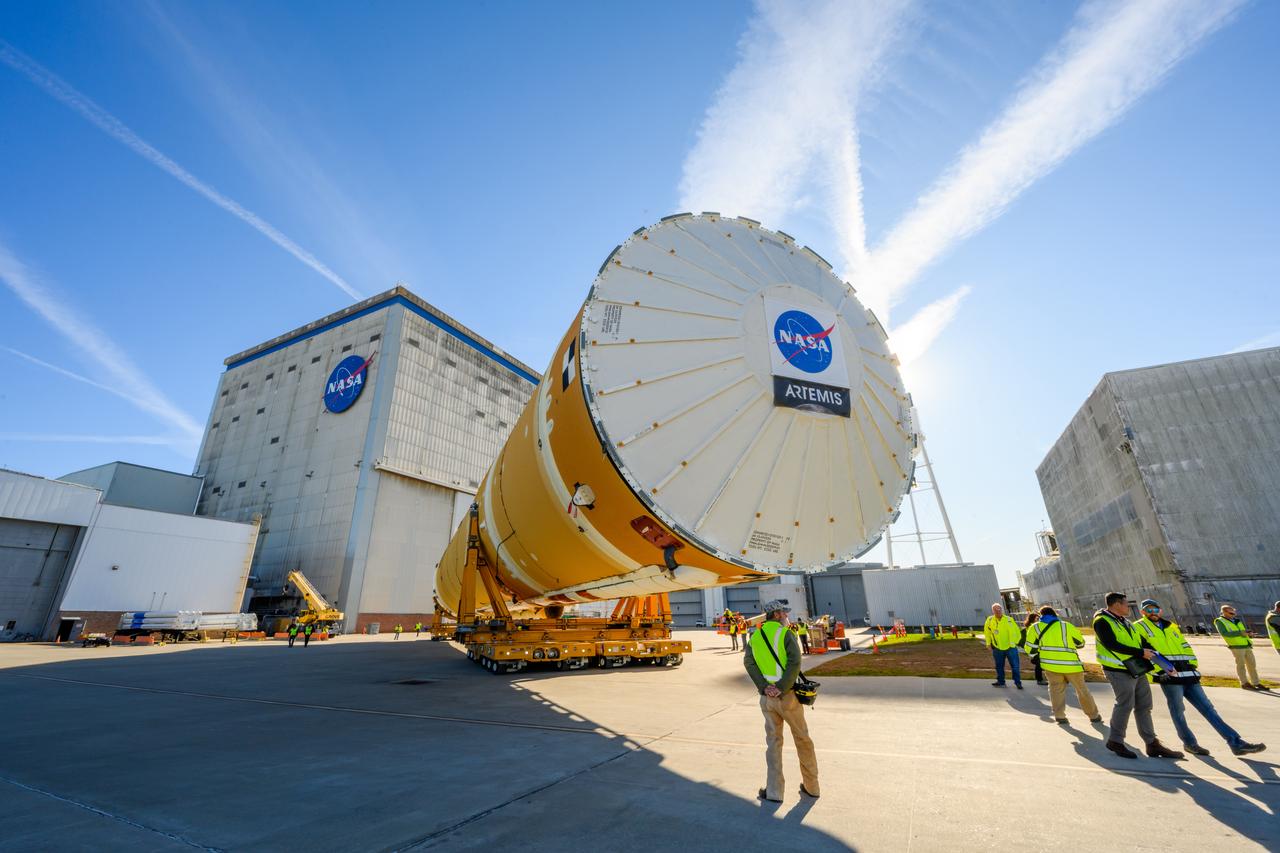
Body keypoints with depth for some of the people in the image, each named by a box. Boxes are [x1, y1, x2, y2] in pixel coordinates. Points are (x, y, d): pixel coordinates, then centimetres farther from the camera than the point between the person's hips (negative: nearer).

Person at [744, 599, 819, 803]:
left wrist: (764, 687, -11)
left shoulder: (754, 637, 8)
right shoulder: (786, 634, -7)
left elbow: (748, 662, -5)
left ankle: (774, 791, 15)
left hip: (767, 698, 4)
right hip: (787, 695, -3)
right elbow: (795, 663, -21)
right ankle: (811, 786, 29)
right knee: (803, 740, 16)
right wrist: (781, 688, -18)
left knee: (773, 742, 14)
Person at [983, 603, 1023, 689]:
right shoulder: (990, 620, -3)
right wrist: (989, 643, 10)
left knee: (1015, 666, 2)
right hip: (997, 648, 2)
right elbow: (987, 632, 10)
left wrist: (1014, 642, -6)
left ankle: (1018, 682, 16)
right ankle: (1001, 681, 24)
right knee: (999, 666, 12)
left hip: (1010, 647, -2)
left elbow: (1017, 632, -1)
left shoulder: (1009, 620, -9)